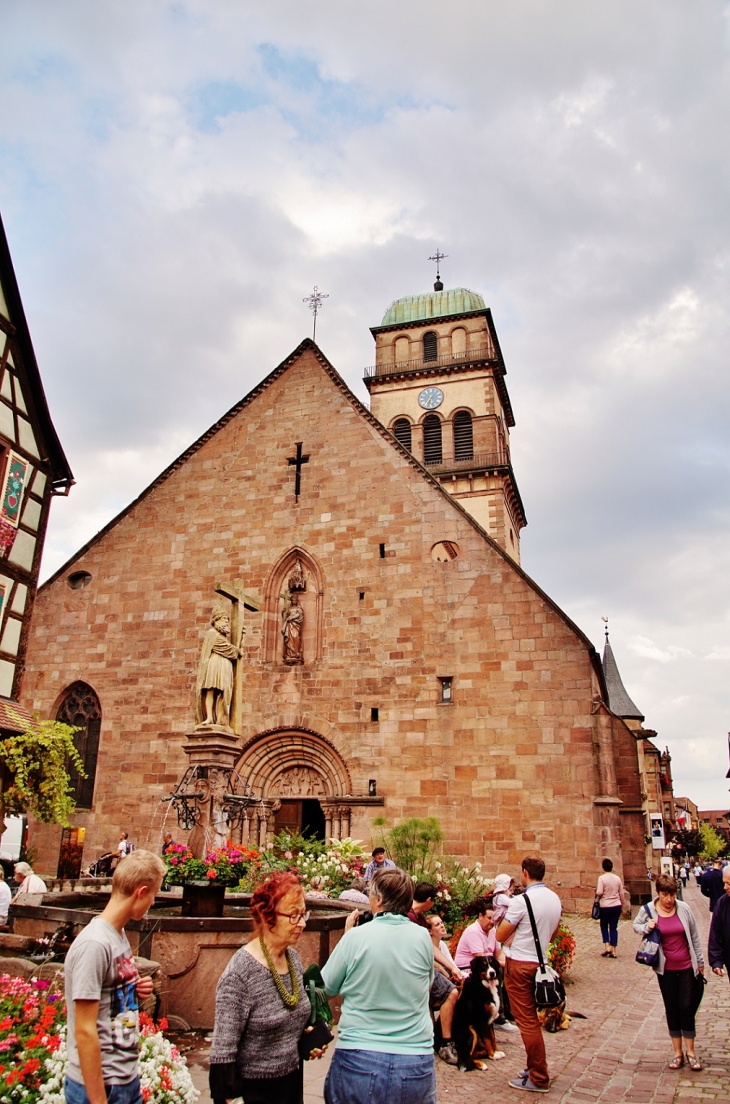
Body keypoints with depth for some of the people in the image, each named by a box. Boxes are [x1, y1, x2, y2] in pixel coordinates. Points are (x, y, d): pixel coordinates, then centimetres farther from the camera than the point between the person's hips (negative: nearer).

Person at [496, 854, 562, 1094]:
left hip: (519, 964, -7)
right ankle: (534, 1067, 28)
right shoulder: (555, 899, 3)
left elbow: (500, 935, -14)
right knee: (531, 1018, 19)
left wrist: (504, 915, 2)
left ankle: (538, 1078, 9)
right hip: (540, 962, 7)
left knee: (526, 1020, 2)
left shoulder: (521, 900, -20)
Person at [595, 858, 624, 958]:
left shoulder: (602, 878, -12)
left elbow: (599, 892, -19)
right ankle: (613, 951, 9)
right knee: (614, 927, 9)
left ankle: (607, 947, 3)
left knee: (604, 926, 15)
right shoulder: (617, 878, 1)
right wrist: (622, 905, 19)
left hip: (605, 906, -3)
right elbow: (621, 894, 7)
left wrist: (597, 895, 3)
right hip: (616, 906, 3)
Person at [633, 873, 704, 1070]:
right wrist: (646, 927, -14)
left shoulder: (684, 908, -9)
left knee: (687, 1007, 2)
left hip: (686, 967, 0)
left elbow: (694, 936, 3)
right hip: (665, 968, 0)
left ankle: (691, 1052, 17)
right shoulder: (648, 910, -10)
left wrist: (700, 961, 8)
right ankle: (677, 1052, 22)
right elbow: (636, 925, 8)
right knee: (671, 1009, 10)